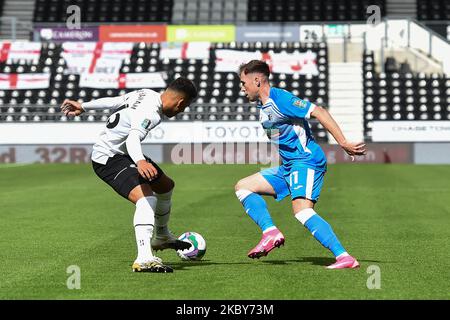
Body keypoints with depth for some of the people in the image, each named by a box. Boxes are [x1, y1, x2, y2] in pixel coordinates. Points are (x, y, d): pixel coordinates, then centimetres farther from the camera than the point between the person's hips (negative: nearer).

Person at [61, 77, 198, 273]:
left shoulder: (147, 95, 4)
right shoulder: (151, 113, -26)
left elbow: (111, 101, 15)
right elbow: (133, 138, -43)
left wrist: (82, 107, 25)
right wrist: (140, 162, -62)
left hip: (122, 153, 11)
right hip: (108, 158, -11)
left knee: (166, 185, 23)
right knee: (146, 198, -31)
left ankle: (161, 237, 46)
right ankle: (144, 258, -46)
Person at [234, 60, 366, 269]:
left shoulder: (279, 99, -14)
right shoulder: (263, 106, 16)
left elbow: (318, 112, -20)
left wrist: (343, 144, -24)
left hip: (306, 161, -10)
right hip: (288, 166, 10)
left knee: (301, 211, -29)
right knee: (243, 187, 9)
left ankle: (344, 257, -30)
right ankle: (271, 233, -6)